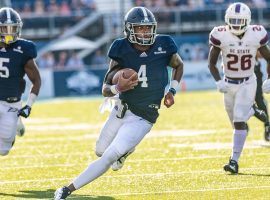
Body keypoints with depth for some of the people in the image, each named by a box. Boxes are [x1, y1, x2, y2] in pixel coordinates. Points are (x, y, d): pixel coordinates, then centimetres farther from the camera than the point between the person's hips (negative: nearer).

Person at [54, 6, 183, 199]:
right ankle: (125, 150, 52)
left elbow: (179, 66, 13)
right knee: (100, 151, 19)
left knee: (109, 157, -14)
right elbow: (105, 89, -9)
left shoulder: (164, 46, -11)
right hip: (121, 111, 3)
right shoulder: (122, 50, -11)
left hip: (142, 119, -3)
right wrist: (118, 88, -32)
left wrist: (172, 91, -1)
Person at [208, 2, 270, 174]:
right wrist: (218, 81, -18)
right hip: (229, 83, 2)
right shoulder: (221, 36, -14)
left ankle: (234, 161, -14)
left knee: (239, 121, -16)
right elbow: (212, 63, -4)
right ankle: (252, 111, 49)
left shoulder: (256, 35, -13)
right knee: (238, 123, 13)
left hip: (248, 83, -2)